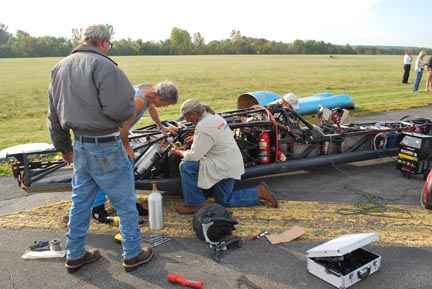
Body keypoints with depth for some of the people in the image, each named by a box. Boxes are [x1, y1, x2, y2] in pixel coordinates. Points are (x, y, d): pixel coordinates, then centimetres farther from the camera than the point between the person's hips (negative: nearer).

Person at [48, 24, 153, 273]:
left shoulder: (60, 68, 11)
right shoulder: (103, 65, -16)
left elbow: (54, 115, 16)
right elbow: (122, 109, -26)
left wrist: (64, 147, 25)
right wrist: (127, 112, -2)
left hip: (80, 146, 8)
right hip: (106, 149, -8)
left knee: (80, 201, 19)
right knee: (126, 203, 8)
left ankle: (75, 255, 32)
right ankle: (133, 255, 21)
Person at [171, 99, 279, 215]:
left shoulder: (203, 127, -22)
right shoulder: (214, 116, 6)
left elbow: (194, 156, -20)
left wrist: (179, 152, -1)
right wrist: (195, 138, 15)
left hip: (223, 165, -10)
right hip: (232, 163, 10)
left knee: (186, 166, -11)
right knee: (224, 201, 20)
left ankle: (194, 204, -2)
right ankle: (259, 191, 18)